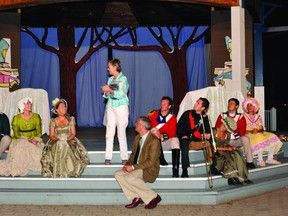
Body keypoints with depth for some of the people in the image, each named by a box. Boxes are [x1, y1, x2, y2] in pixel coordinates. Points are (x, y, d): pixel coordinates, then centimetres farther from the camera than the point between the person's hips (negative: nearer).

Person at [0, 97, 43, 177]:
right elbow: (16, 133, -6)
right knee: (20, 148, -34)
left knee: (38, 150, -29)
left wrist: (35, 139, -16)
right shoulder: (16, 118, 0)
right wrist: (28, 139, -19)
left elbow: (39, 132, 5)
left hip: (34, 140, 2)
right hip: (20, 140, -2)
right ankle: (16, 170, -35)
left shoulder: (36, 117, 6)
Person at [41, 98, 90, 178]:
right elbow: (51, 136, 4)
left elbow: (73, 133, 4)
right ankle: (58, 172, -13)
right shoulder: (53, 121, 9)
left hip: (69, 141, 0)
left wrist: (67, 139, -16)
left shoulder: (71, 119, 10)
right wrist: (59, 139, -17)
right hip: (56, 143, 0)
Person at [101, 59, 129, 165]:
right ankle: (108, 157, 2)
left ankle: (124, 157, 5)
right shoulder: (110, 79, 14)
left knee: (121, 133, -3)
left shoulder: (123, 79, -4)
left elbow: (121, 94, -15)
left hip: (121, 107, -5)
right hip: (110, 107, 5)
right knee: (109, 133, 0)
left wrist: (109, 89, -11)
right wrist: (106, 91, -3)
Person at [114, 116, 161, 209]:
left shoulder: (154, 141, -18)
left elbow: (151, 161, -21)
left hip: (149, 170, -9)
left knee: (130, 177, -32)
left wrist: (133, 167, -23)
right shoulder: (137, 138, 10)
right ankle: (136, 198, -6)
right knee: (118, 174, -8)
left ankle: (153, 197, -16)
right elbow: (133, 154, 17)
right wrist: (127, 165, -4)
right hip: (136, 167, 9)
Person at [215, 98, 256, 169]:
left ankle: (249, 162, -23)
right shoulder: (222, 116, 9)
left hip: (237, 140, 0)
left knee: (245, 139, -30)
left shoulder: (240, 117, 6)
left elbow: (242, 132, -5)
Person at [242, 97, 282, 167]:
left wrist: (258, 131, -15)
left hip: (259, 134, 5)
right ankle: (260, 160, -33)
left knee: (272, 138, -16)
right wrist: (251, 131, -22)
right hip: (248, 135, -5)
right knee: (259, 138, -36)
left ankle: (270, 159, -13)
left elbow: (262, 129, 9)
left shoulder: (258, 117, 17)